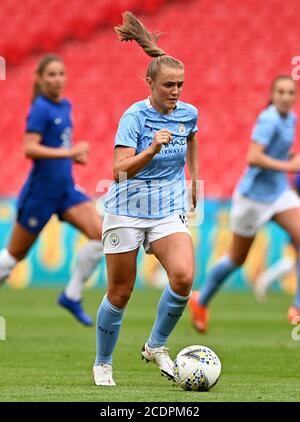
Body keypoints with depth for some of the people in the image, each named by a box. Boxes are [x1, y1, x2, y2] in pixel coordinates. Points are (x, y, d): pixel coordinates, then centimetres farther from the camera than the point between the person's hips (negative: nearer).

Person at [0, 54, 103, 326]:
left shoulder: (65, 106, 9)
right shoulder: (41, 108, -15)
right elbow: (30, 148, -25)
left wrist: (75, 156, 7)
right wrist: (68, 152, -27)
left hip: (66, 189, 7)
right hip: (41, 190, -7)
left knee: (100, 234, -9)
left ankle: (72, 296, 1)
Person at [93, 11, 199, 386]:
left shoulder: (189, 113, 1)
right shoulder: (134, 116, -14)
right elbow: (119, 170, -24)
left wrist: (194, 178, 31)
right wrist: (152, 150, -37)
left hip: (168, 212, 4)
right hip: (127, 211, -3)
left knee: (183, 276, -21)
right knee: (120, 293, 2)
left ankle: (156, 346, 0)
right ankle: (102, 363, 23)